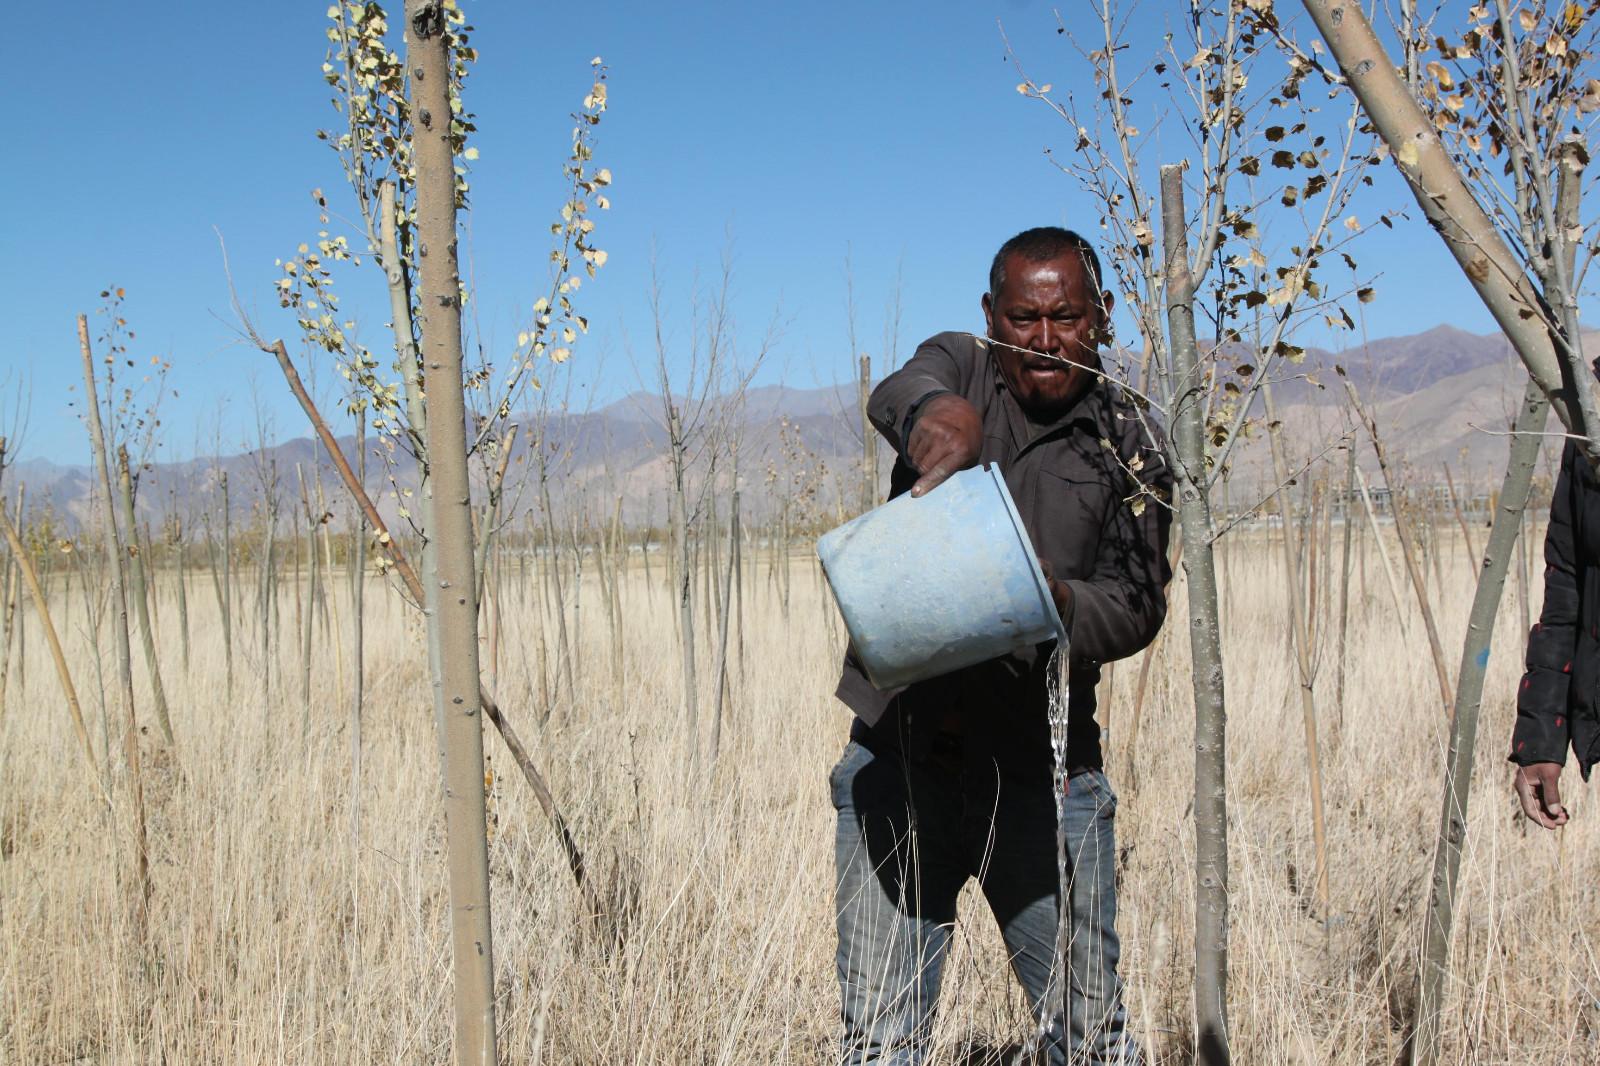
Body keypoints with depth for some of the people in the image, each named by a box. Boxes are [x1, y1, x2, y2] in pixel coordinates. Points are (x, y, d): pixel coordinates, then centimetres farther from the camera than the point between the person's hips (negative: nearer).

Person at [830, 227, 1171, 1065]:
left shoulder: (1128, 446, 7)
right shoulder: (959, 367, 7)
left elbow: (1137, 605, 1)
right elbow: (895, 396, -17)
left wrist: (1059, 603, -22)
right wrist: (936, 411, -41)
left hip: (1041, 769, 0)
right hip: (899, 754, 0)